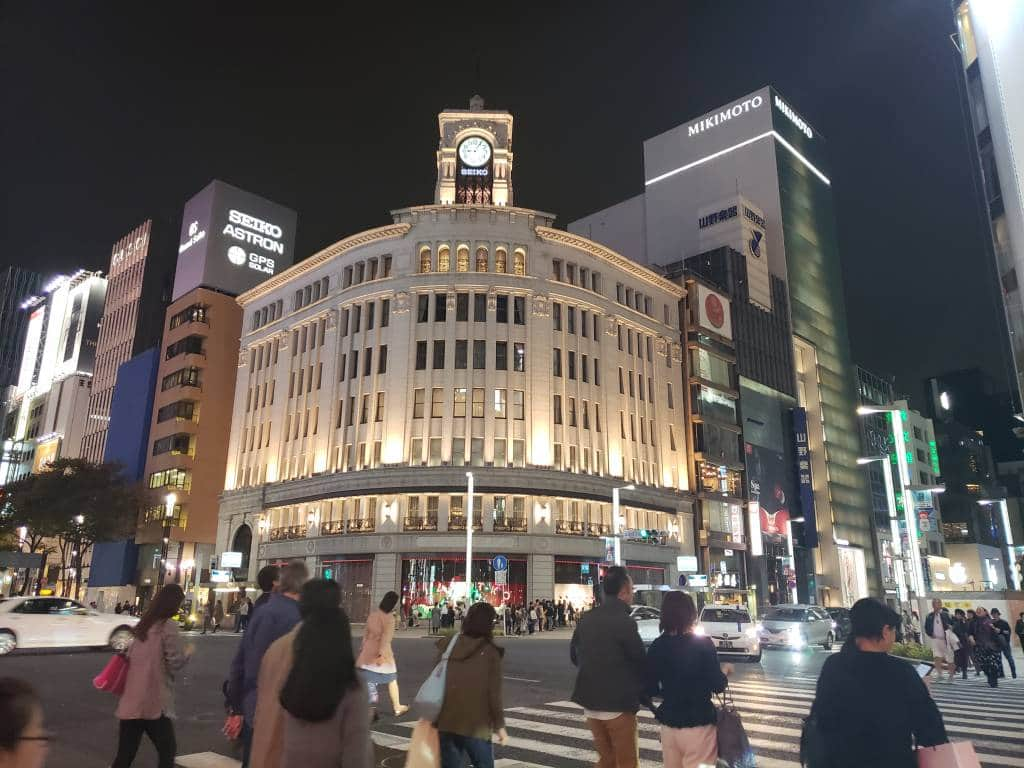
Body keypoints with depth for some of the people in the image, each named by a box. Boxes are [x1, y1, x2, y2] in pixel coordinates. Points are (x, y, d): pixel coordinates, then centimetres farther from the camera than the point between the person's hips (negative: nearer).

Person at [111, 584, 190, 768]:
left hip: (130, 702, 7)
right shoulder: (169, 626, -11)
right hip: (154, 703, -7)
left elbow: (131, 658, 21)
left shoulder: (142, 625, 12)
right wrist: (188, 653, 8)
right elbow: (175, 663, -11)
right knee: (167, 750, 7)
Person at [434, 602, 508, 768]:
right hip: (476, 725, -3)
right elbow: (494, 693, -9)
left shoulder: (448, 645, 1)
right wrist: (499, 725, 1)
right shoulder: (490, 652, -9)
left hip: (446, 722, 4)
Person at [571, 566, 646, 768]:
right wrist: (644, 690, 9)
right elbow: (640, 661, -10)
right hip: (618, 704, -6)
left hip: (590, 702, 6)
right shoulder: (624, 621, -18)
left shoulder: (586, 618, 2)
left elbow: (575, 655, 12)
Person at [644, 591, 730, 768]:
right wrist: (725, 670, 10)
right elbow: (717, 686, -10)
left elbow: (650, 690, 1)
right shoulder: (703, 644, -14)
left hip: (668, 725, 4)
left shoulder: (657, 646, -3)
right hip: (698, 725, -4)